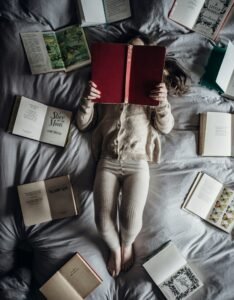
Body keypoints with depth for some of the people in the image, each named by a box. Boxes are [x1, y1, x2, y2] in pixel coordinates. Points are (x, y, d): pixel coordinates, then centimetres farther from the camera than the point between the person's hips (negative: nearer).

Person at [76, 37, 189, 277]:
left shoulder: (152, 91, 14)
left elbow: (166, 127, 2)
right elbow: (83, 124, 10)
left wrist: (163, 101, -16)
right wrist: (87, 100, -8)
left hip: (137, 163, 0)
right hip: (107, 162, 1)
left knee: (131, 219, -16)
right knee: (103, 222, -12)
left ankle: (127, 244, 22)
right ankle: (114, 248, 25)